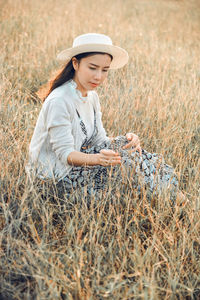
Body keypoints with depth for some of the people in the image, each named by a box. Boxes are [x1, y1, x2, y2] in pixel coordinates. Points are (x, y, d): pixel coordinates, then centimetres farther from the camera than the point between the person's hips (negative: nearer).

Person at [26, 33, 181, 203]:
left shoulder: (92, 96, 6)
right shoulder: (58, 101, -21)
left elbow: (99, 140, 3)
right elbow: (64, 153, -23)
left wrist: (126, 140, -17)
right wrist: (96, 158, -41)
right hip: (55, 176, -8)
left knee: (128, 145, -7)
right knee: (125, 158, -19)